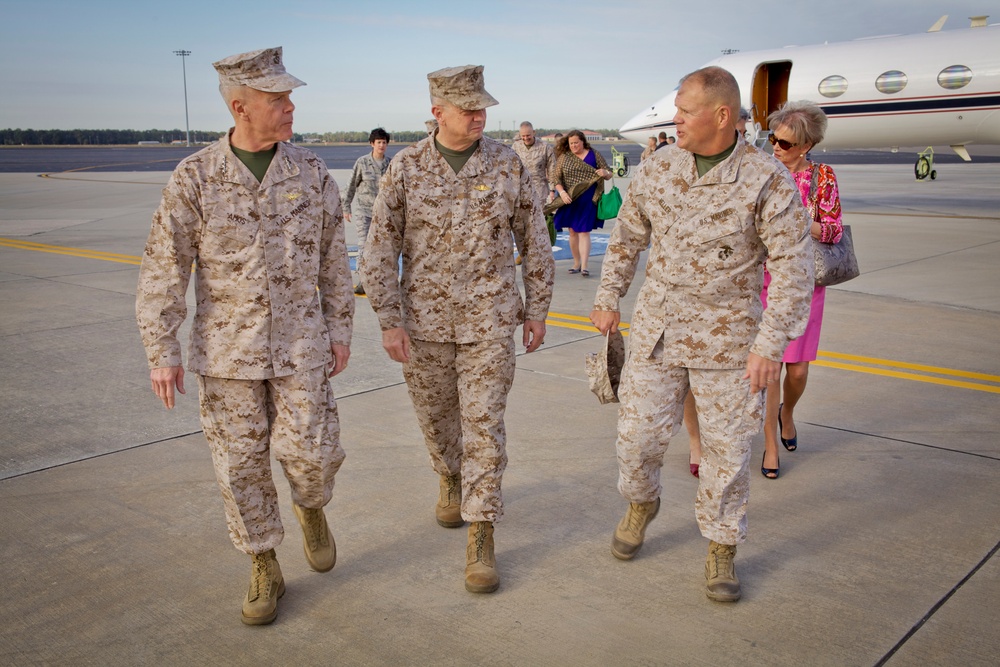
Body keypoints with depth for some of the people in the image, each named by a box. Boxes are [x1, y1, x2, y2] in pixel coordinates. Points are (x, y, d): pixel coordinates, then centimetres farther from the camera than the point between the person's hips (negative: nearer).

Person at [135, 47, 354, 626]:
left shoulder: (311, 172, -2)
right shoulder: (195, 178, -8)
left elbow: (333, 257, 5)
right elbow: (165, 269, -6)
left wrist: (340, 330, 4)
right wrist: (162, 352, -8)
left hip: (300, 345, 1)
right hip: (226, 350, 0)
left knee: (309, 452, -5)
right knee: (241, 463, 6)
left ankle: (311, 506, 32)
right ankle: (265, 572, 24)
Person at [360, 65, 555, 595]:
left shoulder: (508, 165, -2)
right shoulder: (405, 168, -4)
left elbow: (534, 242, 5)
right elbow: (381, 248, -3)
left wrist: (537, 309, 4)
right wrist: (389, 321, -7)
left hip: (489, 320, -1)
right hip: (424, 320, 1)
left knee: (483, 425, -3)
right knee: (435, 416, 17)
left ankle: (480, 537, 5)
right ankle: (450, 478, 48)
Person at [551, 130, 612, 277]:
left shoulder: (594, 155, 2)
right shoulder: (563, 157, 5)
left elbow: (609, 175, 6)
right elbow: (556, 177, 2)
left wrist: (605, 173, -17)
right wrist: (561, 192, -15)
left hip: (588, 200, -2)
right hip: (569, 200, 2)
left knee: (584, 232, -6)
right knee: (573, 232, 9)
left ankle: (584, 266, -6)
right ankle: (576, 263, 21)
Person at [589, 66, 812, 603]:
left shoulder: (767, 182, -12)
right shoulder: (657, 169, 1)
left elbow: (792, 267, -12)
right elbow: (627, 236, 14)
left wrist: (770, 346, -18)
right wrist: (608, 298, 13)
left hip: (727, 339, -3)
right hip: (656, 331, 3)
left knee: (727, 448, 5)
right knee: (638, 434, 7)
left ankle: (721, 550, 25)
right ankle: (641, 504, 39)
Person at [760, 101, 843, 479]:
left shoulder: (823, 176, -1)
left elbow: (836, 231, -3)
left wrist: (807, 225, -21)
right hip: (766, 280, 0)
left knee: (798, 368, 3)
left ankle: (786, 413, 38)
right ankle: (770, 445, 14)